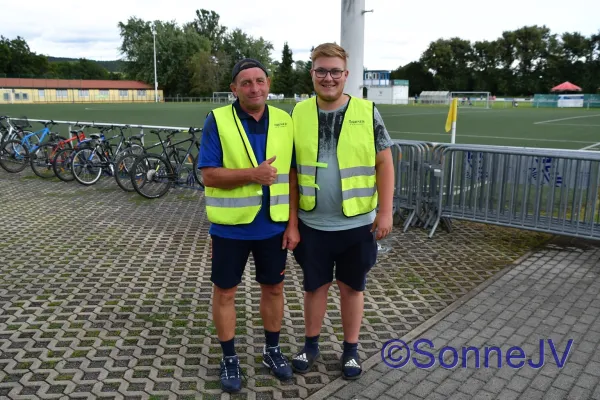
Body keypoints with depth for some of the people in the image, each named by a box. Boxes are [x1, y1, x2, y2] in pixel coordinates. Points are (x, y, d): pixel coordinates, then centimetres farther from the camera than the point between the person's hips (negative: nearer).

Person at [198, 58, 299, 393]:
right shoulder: (217, 120, -8)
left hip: (273, 226, 3)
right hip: (231, 226, -3)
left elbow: (291, 176, 3)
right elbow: (210, 176, -13)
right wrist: (253, 174, -27)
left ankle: (272, 350, 37)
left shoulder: (284, 122, 2)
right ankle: (230, 359, 28)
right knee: (225, 292, 9)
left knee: (274, 288, 15)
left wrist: (293, 223, -1)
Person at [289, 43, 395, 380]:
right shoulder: (299, 114, 0)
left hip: (357, 223, -1)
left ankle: (351, 348, 32)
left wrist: (385, 212, -6)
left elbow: (384, 164, -2)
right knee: (315, 286, 15)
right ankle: (311, 344, 35)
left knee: (352, 287, 13)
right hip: (313, 224, 1)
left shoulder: (367, 112, -5)